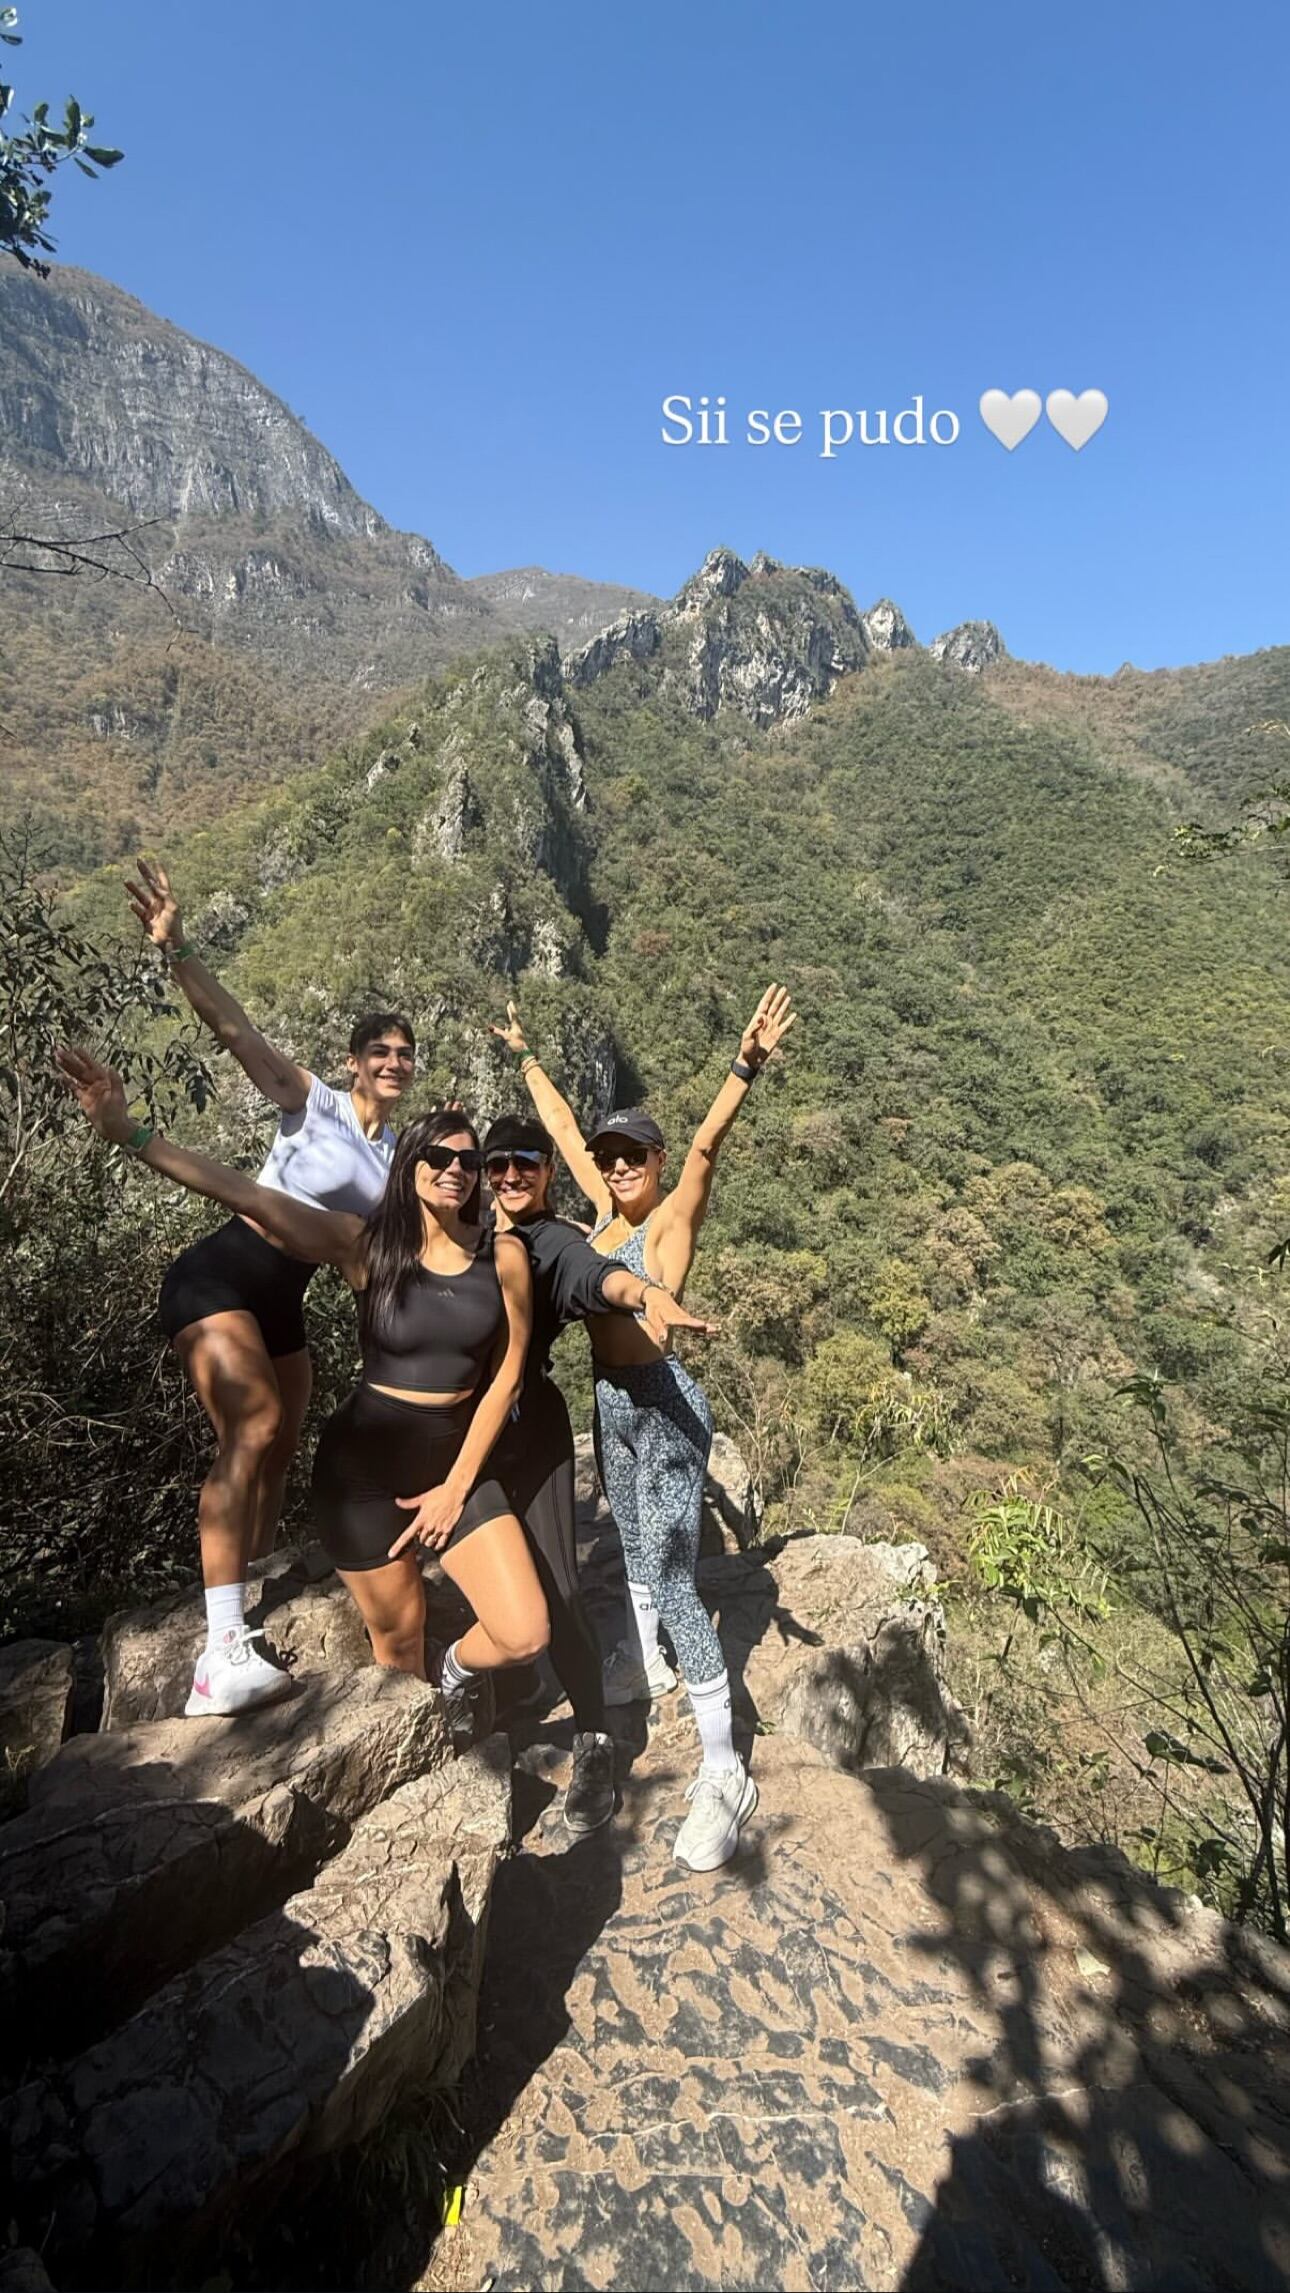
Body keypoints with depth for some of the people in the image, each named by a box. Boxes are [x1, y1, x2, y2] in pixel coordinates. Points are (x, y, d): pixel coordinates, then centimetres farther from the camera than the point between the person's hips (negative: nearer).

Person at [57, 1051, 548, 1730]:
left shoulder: (504, 1255, -8)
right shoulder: (365, 1243, -11)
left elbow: (507, 1374, -5)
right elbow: (247, 1195, -18)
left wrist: (459, 1484, -6)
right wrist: (130, 1134, -26)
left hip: (457, 1459, 2)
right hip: (365, 1465, -1)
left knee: (524, 1637, -5)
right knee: (398, 1641, 12)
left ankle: (454, 1669, 30)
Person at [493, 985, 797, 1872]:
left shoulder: (672, 1217, -12)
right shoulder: (607, 1207, 6)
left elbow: (706, 1145, -30)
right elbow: (562, 1125, 15)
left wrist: (747, 1067, -46)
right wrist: (526, 1055, 24)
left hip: (665, 1407, -8)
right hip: (611, 1403, 8)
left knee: (672, 1580, -6)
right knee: (635, 1545, 26)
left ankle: (725, 1772, 5)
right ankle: (649, 1665, 50)